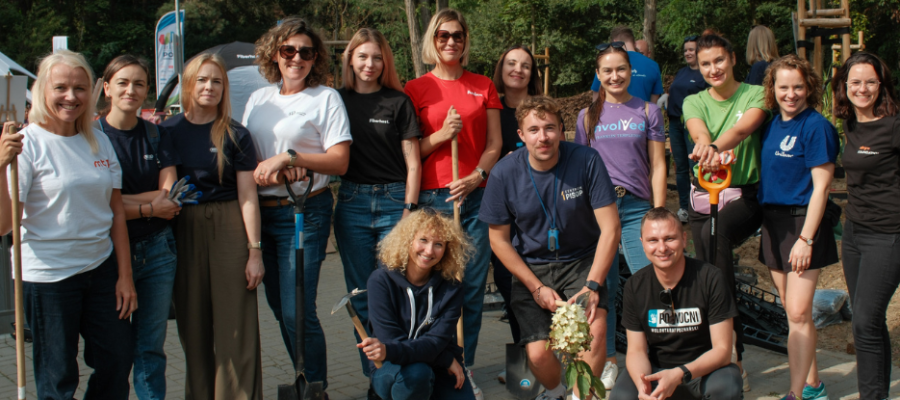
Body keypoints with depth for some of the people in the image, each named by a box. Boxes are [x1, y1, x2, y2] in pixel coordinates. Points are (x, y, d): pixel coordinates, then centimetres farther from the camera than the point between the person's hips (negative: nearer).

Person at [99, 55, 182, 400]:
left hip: (157, 251, 3)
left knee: (151, 346, 7)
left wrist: (121, 200, -13)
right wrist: (149, 207, -10)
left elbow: (169, 197, -2)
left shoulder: (157, 135, 8)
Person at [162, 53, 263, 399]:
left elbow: (248, 197, -1)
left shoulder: (236, 135, 1)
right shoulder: (169, 131, 6)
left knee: (236, 325, -2)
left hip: (229, 229, -2)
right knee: (192, 325, 8)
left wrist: (255, 251, -6)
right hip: (184, 231, 2)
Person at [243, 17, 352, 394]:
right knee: (279, 307, 9)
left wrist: (288, 157, -17)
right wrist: (262, 174, -8)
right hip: (262, 211, 6)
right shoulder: (258, 99, 14)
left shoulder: (326, 98, -1)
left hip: (305, 212, -5)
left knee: (297, 310, -10)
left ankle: (315, 388, 4)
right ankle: (305, 380, 22)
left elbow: (339, 162, -7)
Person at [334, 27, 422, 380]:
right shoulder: (338, 101, 9)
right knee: (361, 295, 6)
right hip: (352, 202, 3)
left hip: (393, 201, -3)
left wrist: (408, 211, -7)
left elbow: (412, 163, 1)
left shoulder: (398, 102, 2)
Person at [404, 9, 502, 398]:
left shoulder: (483, 86, 12)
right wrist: (440, 136, -11)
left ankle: (465, 367, 13)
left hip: (475, 196, 2)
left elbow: (494, 143, 10)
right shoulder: (415, 89, 6)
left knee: (473, 286, 2)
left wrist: (477, 176, -6)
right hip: (432, 197, -2)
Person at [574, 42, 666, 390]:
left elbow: (657, 166, 7)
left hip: (637, 207, -1)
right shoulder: (588, 116, 11)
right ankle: (608, 362, 12)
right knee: (603, 286, 3)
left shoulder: (648, 111, 8)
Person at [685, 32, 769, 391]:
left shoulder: (755, 95, -2)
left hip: (745, 196, -5)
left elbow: (744, 127, -23)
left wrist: (716, 146, -45)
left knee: (715, 231, -34)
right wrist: (706, 147, -41)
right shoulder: (694, 102, 7)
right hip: (703, 197, 5)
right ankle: (733, 364, 21)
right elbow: (699, 132, -16)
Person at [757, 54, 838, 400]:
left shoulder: (816, 126, -12)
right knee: (793, 312, 13)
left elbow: (821, 186, -14)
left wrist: (805, 238, -19)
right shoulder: (773, 125, 9)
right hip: (773, 222, 7)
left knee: (798, 312, -9)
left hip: (803, 221, -7)